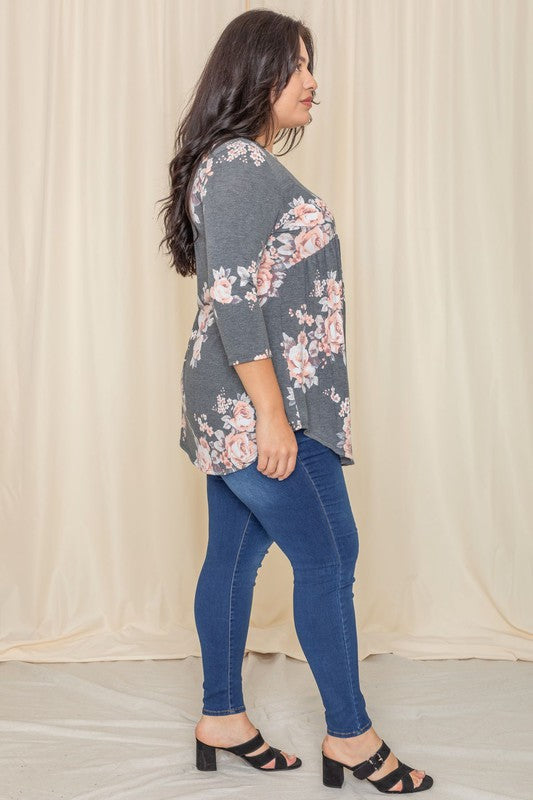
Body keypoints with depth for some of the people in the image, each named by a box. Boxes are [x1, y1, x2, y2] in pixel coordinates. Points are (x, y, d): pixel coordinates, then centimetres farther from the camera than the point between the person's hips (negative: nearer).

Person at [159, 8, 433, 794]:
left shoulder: (241, 163, 16)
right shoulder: (241, 166, -16)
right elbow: (232, 297, -23)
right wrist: (273, 415, -22)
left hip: (233, 409, 10)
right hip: (257, 407, -10)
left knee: (234, 555, 14)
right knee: (328, 557, -1)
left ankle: (222, 719, 26)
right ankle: (351, 736, 13)